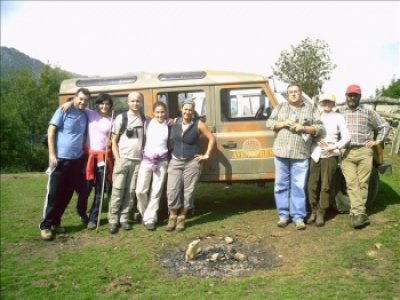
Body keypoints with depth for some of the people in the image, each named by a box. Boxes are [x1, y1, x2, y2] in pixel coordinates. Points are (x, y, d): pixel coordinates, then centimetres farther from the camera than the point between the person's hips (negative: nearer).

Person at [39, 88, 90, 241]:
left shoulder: (85, 116, 11)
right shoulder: (64, 110, -4)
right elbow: (51, 130, -7)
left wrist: (85, 157, 10)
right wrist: (52, 154, -14)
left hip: (77, 160, 5)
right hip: (60, 159, -5)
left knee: (66, 194, 10)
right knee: (54, 193, -1)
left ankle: (55, 222, 22)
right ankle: (45, 225, 10)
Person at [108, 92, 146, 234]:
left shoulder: (145, 120, 9)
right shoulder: (121, 118, 3)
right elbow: (114, 141, 3)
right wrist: (117, 159, -5)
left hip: (138, 161, 2)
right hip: (123, 159, -2)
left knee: (131, 192, 4)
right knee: (117, 190, -2)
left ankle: (124, 219, 14)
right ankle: (113, 220, 6)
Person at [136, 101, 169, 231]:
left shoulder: (169, 126, 2)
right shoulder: (147, 123, 0)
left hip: (162, 161, 0)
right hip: (146, 160, 0)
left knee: (156, 192, 3)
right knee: (140, 190, -4)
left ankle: (149, 219, 15)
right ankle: (144, 213, 23)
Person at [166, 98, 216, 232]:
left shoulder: (198, 124, -5)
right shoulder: (174, 122, 3)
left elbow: (212, 138, -1)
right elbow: (170, 139, 16)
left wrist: (207, 155, -4)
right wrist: (173, 151, 7)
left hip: (192, 162, -2)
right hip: (175, 161, 2)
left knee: (188, 192, 2)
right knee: (172, 190, -5)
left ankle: (181, 218, 15)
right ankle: (172, 217, 12)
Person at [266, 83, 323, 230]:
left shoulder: (311, 109, 8)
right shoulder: (280, 107, 12)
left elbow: (319, 128, 3)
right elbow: (269, 123, 7)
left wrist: (303, 127, -12)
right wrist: (283, 123, -9)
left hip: (301, 154, -2)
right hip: (281, 152, 2)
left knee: (298, 186, 0)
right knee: (281, 185, 5)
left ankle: (298, 217, 8)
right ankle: (283, 215, 14)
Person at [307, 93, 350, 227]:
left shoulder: (338, 117, 3)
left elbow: (346, 136, -2)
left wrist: (334, 146, -15)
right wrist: (317, 141, -14)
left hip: (330, 155, -2)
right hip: (315, 154, 2)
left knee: (326, 186, 1)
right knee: (312, 185, 2)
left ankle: (321, 214, 12)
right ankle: (314, 211, 18)